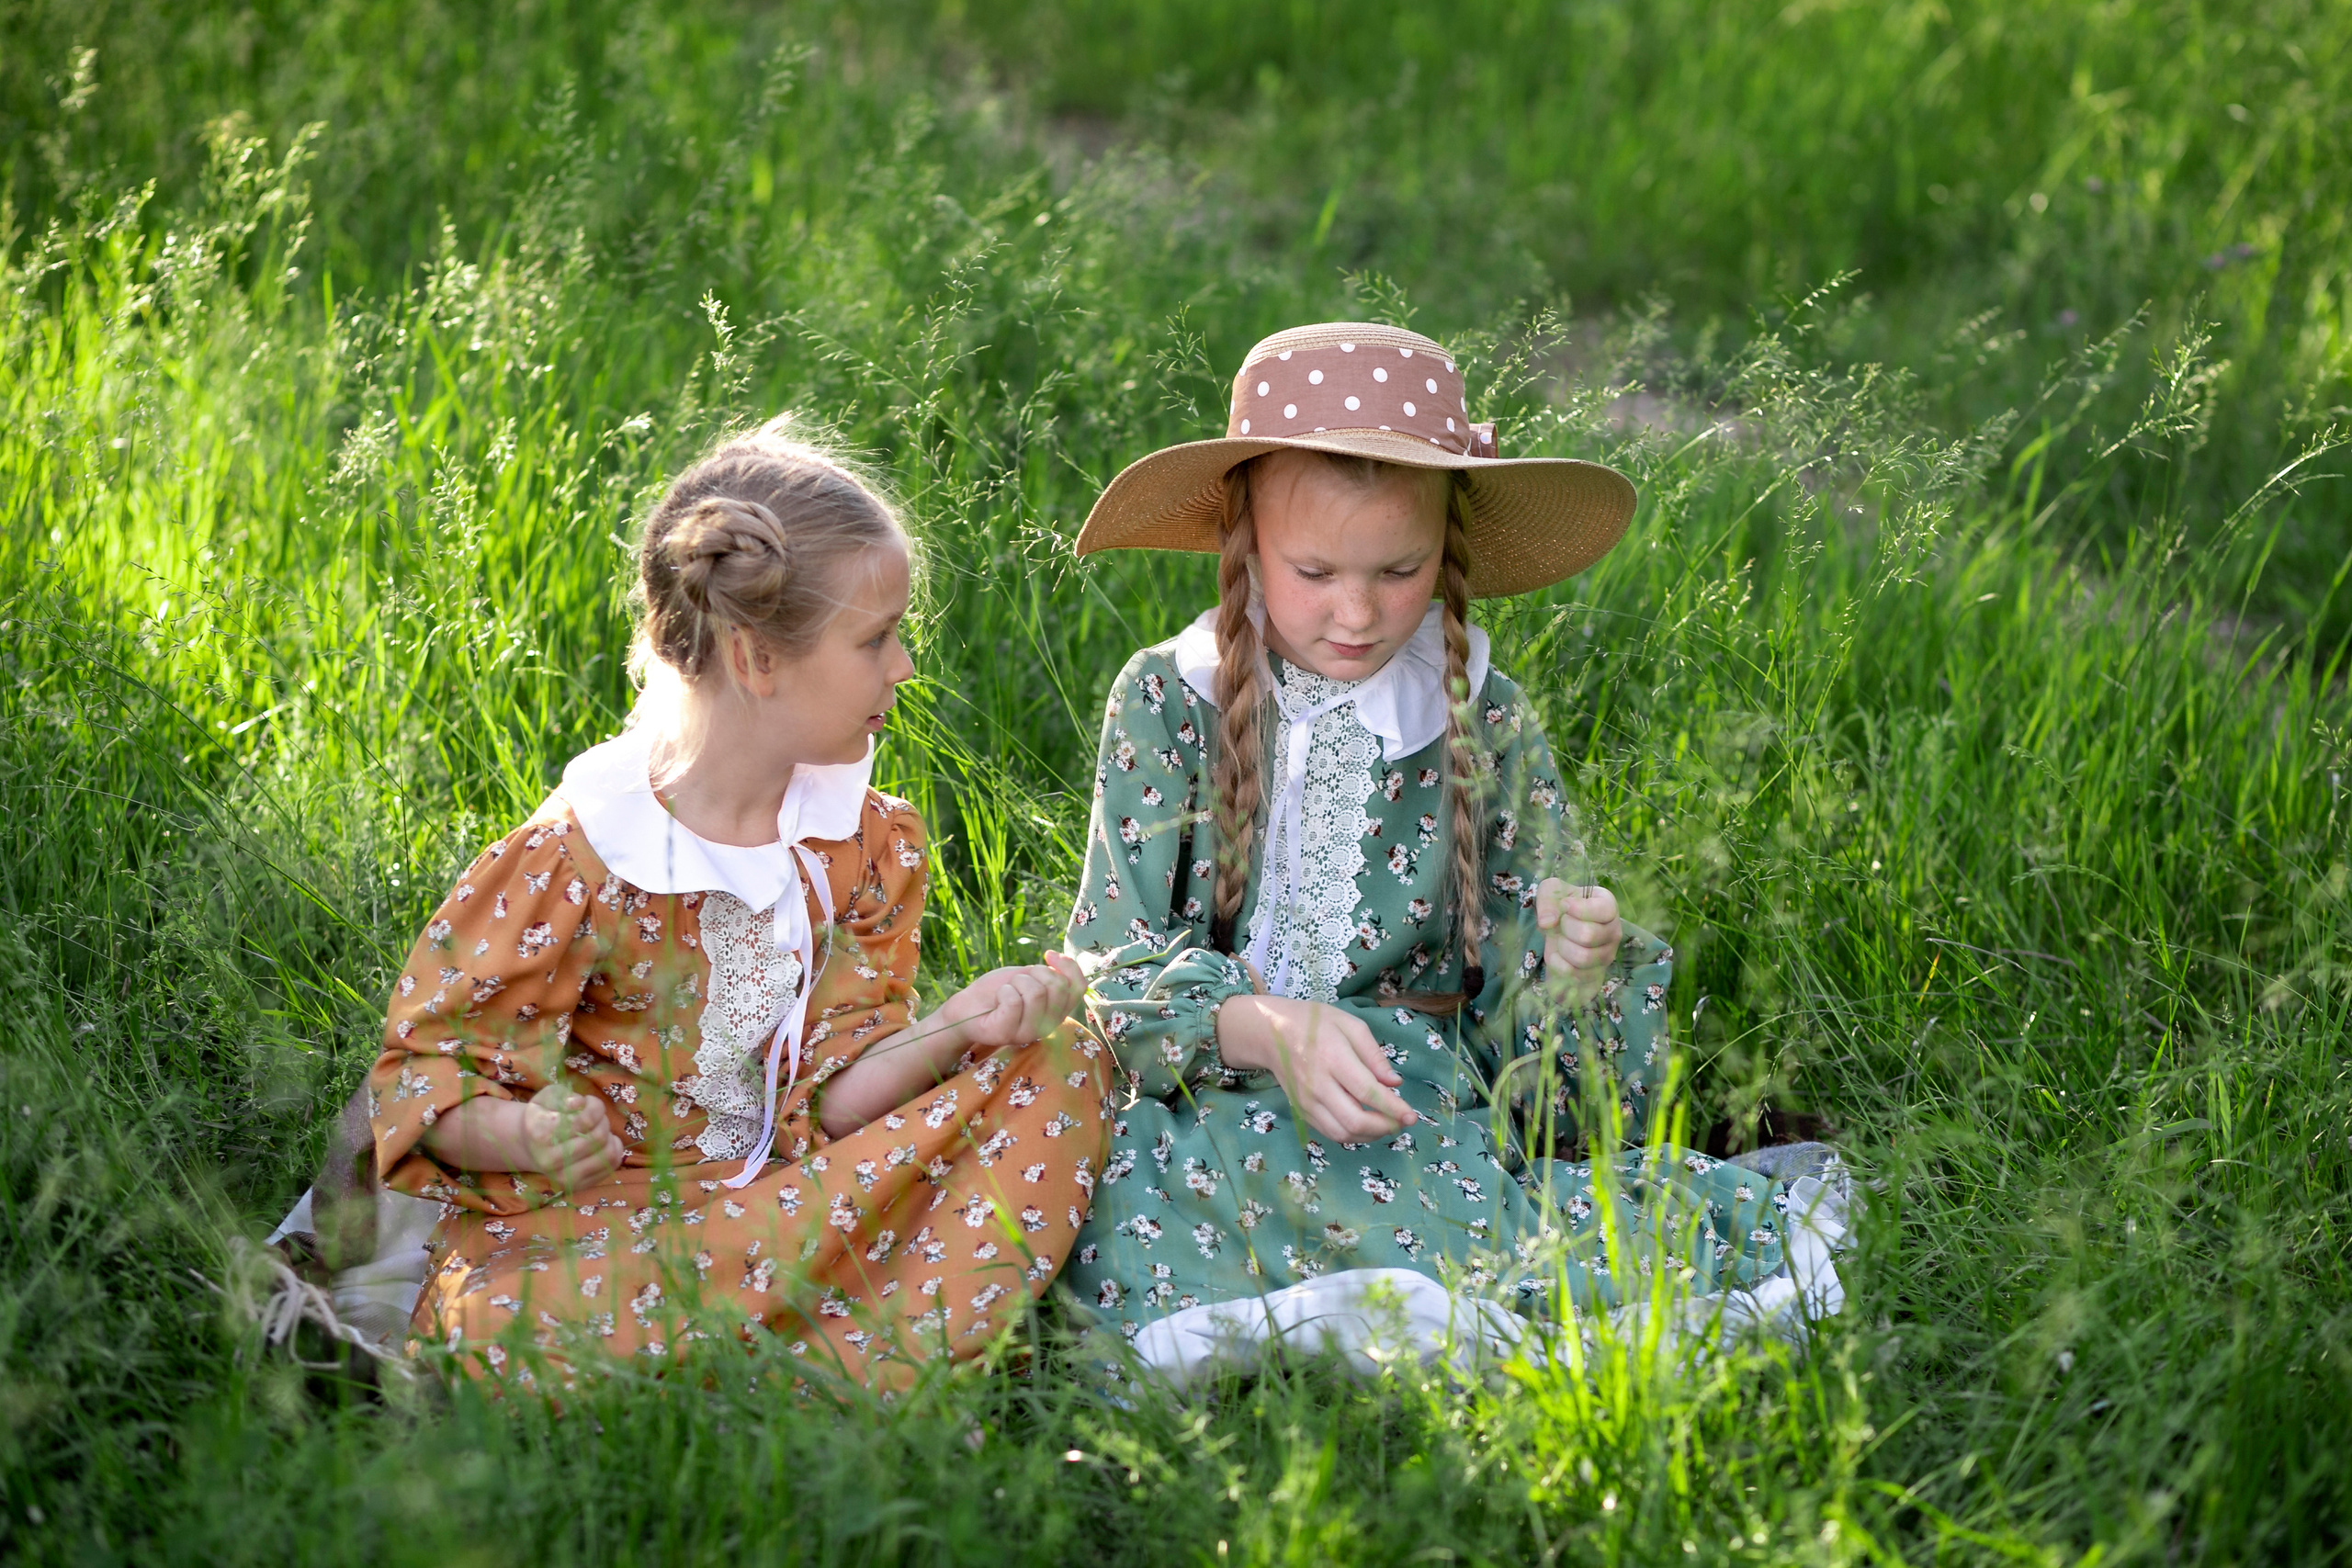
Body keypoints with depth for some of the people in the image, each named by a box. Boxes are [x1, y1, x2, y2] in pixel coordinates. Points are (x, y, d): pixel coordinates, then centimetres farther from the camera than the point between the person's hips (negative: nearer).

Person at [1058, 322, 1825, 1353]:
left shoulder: (1488, 730, 5)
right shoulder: (1168, 700, 1)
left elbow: (1515, 1024, 5)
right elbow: (1116, 965, -5)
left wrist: (1569, 971, -20)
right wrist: (1274, 1028, -24)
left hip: (1420, 1117, -1)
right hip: (1209, 1111, 1)